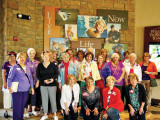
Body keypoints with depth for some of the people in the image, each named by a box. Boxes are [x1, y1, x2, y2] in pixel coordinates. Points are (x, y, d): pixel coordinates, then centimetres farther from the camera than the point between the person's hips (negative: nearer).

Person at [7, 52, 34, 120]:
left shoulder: (27, 67, 13)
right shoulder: (14, 67, -2)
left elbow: (30, 78, 17)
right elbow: (10, 78, -4)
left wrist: (32, 87, 14)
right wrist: (9, 88, -11)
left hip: (25, 90, 5)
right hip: (17, 90, -5)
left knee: (23, 105, 10)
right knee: (17, 106, -4)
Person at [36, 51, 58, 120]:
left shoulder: (53, 65, 1)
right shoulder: (39, 65, 4)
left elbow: (56, 74, 3)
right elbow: (37, 75, 2)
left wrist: (53, 79, -16)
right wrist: (43, 80, -13)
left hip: (52, 84, -1)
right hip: (43, 85, 2)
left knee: (53, 99, 2)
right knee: (44, 99, 7)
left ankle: (55, 114, 14)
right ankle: (45, 114, 20)